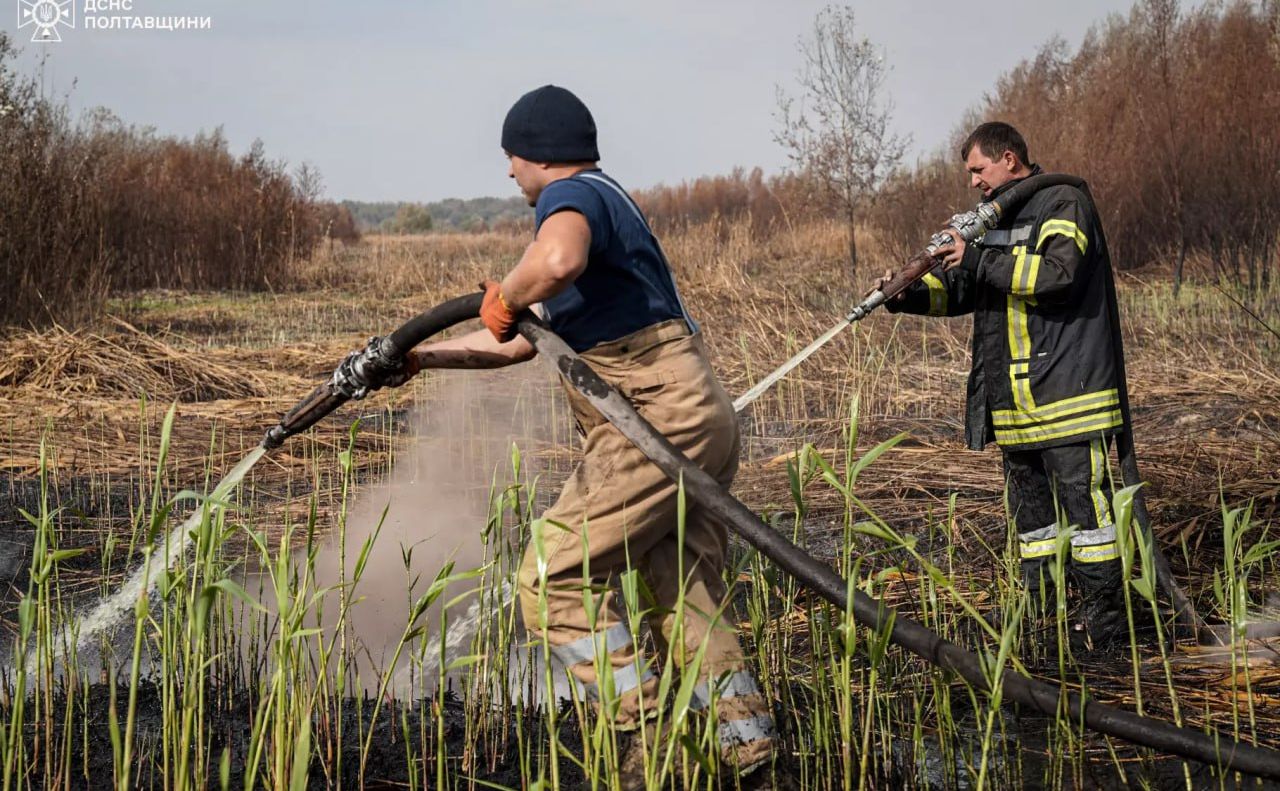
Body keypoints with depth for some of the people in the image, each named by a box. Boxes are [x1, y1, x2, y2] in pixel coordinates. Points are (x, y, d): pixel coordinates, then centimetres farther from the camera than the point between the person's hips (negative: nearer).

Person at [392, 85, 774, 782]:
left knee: (555, 575, -9)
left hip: (658, 419, -11)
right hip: (704, 417, 11)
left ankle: (646, 740, -12)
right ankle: (744, 736, 13)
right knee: (686, 599, 14)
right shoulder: (605, 203, 28)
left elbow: (559, 260, -33)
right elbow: (518, 341, 33)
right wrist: (420, 358, 34)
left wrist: (503, 298, -14)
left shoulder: (571, 196, -4)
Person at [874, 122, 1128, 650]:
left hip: (1068, 387, -9)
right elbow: (958, 288, 17)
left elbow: (1059, 272, -23)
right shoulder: (996, 217, 19)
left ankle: (1104, 611, 1)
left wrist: (981, 260, -20)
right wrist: (908, 294, -2)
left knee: (1084, 497, -6)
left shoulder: (1063, 205, -7)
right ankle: (1041, 611, 21)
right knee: (1028, 503, 12)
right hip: (1015, 396, 9)